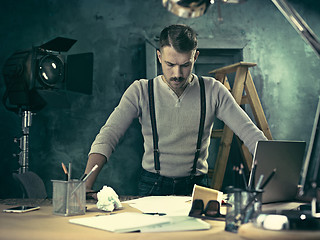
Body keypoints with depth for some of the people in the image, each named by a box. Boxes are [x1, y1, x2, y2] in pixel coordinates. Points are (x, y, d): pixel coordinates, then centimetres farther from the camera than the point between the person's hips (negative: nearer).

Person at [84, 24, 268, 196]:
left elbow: (249, 132, -1)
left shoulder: (213, 91, 1)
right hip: (152, 186, -1)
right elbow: (108, 136, -8)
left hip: (196, 186, 1)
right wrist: (85, 187, -21)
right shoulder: (141, 91, -2)